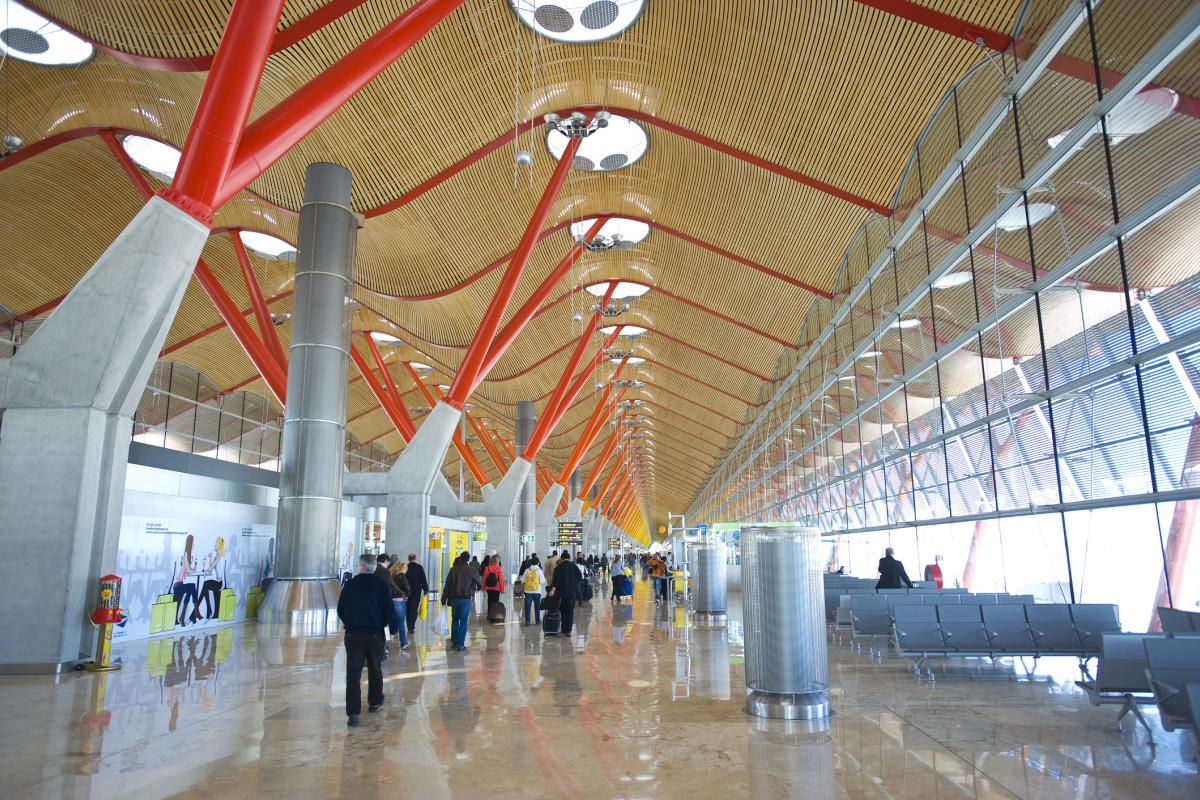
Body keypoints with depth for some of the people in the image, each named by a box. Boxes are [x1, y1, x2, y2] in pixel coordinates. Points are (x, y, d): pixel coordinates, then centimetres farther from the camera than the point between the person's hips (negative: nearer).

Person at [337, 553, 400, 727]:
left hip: (353, 634, 0)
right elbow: (390, 612, -9)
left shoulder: (350, 584, -4)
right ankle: (374, 702, 34)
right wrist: (385, 622, 11)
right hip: (375, 634, 0)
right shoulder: (381, 585, -7)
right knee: (375, 669, 20)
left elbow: (340, 610, 3)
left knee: (353, 673, 1)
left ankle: (353, 713, -7)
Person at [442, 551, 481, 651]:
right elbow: (480, 585, 4)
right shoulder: (471, 570, -5)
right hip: (466, 599, -2)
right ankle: (460, 644, 2)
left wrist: (444, 599, 6)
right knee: (463, 621, 3)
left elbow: (447, 585, 1)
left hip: (454, 598, 3)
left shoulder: (453, 570, 1)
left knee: (455, 620, 16)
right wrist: (477, 588, 27)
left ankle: (454, 641, 19)